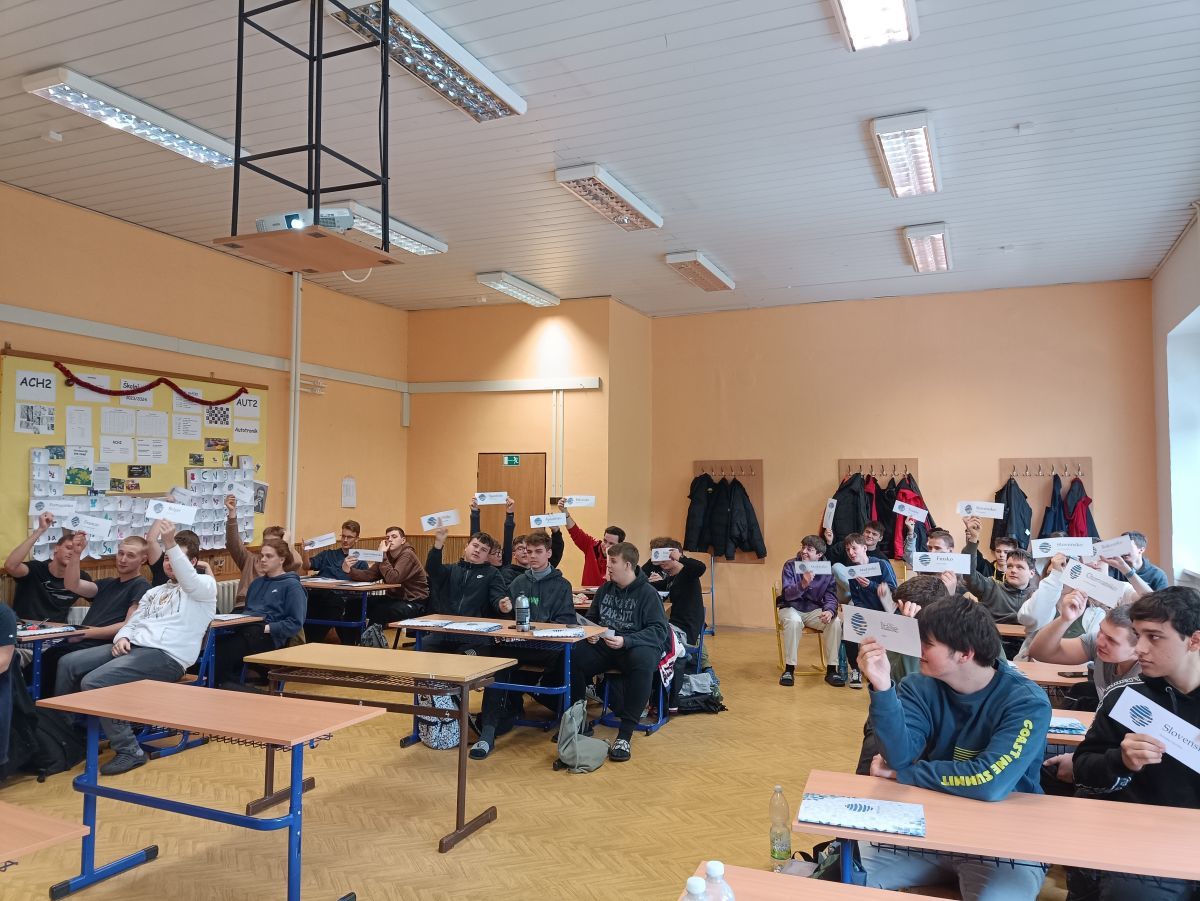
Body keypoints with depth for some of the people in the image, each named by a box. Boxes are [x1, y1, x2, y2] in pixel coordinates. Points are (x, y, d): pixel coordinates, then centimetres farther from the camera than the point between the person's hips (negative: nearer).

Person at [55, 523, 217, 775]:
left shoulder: (205, 585, 2)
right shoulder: (154, 592, 27)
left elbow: (188, 580, -22)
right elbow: (132, 623, 23)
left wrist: (171, 543, -35)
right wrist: (122, 637, -3)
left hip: (167, 656, -8)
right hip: (133, 647, 8)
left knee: (94, 682, -24)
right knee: (68, 664, -2)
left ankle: (129, 751, -15)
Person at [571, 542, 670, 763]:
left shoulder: (647, 593, -6)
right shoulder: (605, 589, 10)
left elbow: (659, 631, -14)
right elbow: (591, 618, 22)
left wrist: (625, 641, -26)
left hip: (637, 646, -4)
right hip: (604, 646, 5)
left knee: (642, 661, -40)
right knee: (572, 657, -23)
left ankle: (625, 735, -34)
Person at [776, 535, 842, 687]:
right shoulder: (790, 565, -11)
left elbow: (831, 596, -5)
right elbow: (788, 594, -20)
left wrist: (829, 611, -29)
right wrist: (803, 584, -41)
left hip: (814, 610, 3)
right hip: (791, 608, -3)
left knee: (835, 622, -25)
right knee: (793, 621, -36)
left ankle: (831, 670, -12)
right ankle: (789, 669, -24)